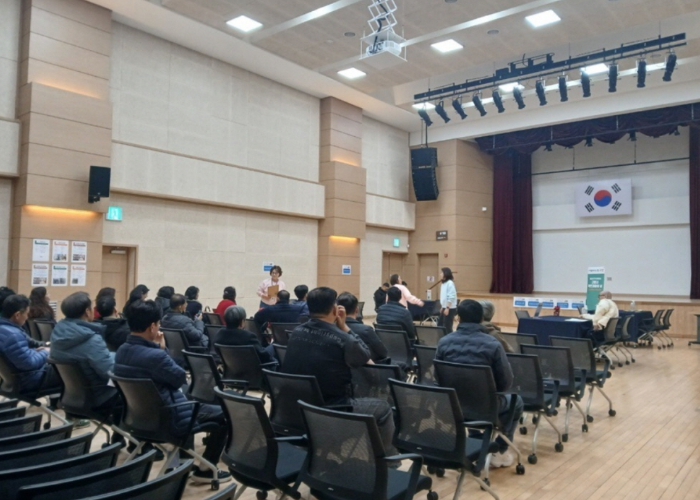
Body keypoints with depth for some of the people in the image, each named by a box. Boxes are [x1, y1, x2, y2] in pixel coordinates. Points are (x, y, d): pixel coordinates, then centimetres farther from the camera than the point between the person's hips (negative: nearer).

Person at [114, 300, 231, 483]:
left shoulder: (121, 351, -2)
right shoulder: (155, 356, -31)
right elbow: (181, 378, -12)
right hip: (168, 420, -9)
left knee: (188, 397, 34)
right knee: (224, 413, 4)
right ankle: (205, 470, 10)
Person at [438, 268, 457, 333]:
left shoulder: (450, 283, -15)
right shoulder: (443, 284, 13)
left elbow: (451, 297, -20)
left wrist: (447, 308, -21)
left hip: (450, 309, -9)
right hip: (445, 308, 9)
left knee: (447, 327, -5)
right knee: (440, 325, 11)